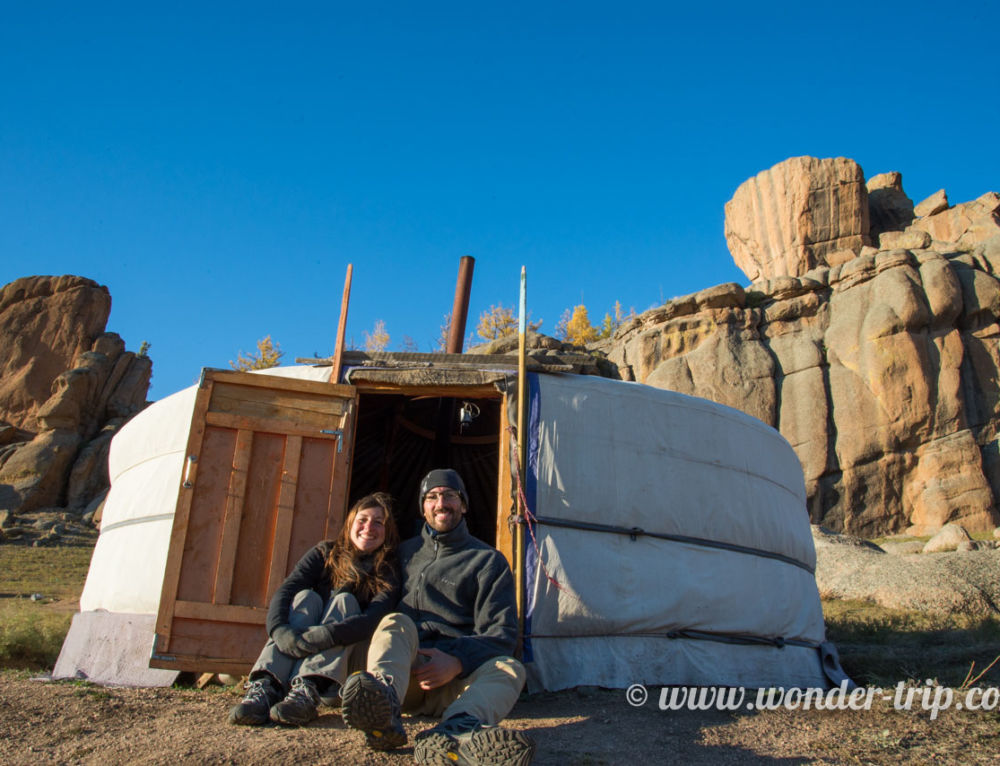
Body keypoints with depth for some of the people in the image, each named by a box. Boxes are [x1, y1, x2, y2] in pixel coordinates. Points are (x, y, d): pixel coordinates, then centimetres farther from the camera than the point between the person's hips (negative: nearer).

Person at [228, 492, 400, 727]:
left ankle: (307, 689, -46)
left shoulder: (388, 573, -5)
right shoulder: (326, 553, 1)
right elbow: (284, 592, -14)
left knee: (345, 601, -23)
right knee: (306, 597, -21)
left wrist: (321, 637, -40)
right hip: (294, 657, 2)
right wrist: (280, 631, -36)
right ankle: (266, 687, -44)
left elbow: (375, 619, -24)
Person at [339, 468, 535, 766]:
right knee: (396, 622, -28)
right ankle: (382, 702, -60)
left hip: (456, 676, -1)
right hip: (404, 669, 1)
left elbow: (501, 632, 1)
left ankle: (455, 732, -62)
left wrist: (457, 661, -17)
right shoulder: (405, 552, 23)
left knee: (510, 669, -30)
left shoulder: (488, 560, 12)